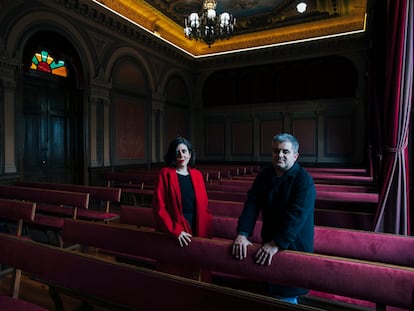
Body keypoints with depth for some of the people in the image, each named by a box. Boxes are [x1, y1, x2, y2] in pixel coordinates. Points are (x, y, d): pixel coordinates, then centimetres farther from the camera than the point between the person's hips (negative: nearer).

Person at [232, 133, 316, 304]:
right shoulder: (264, 176, 1)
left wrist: (276, 244, -33)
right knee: (272, 290, 22)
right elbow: (251, 205, -9)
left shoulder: (304, 180, -17)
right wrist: (242, 233, -21)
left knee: (285, 297, 6)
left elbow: (296, 215, -27)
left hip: (293, 247, -5)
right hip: (269, 244, 6)